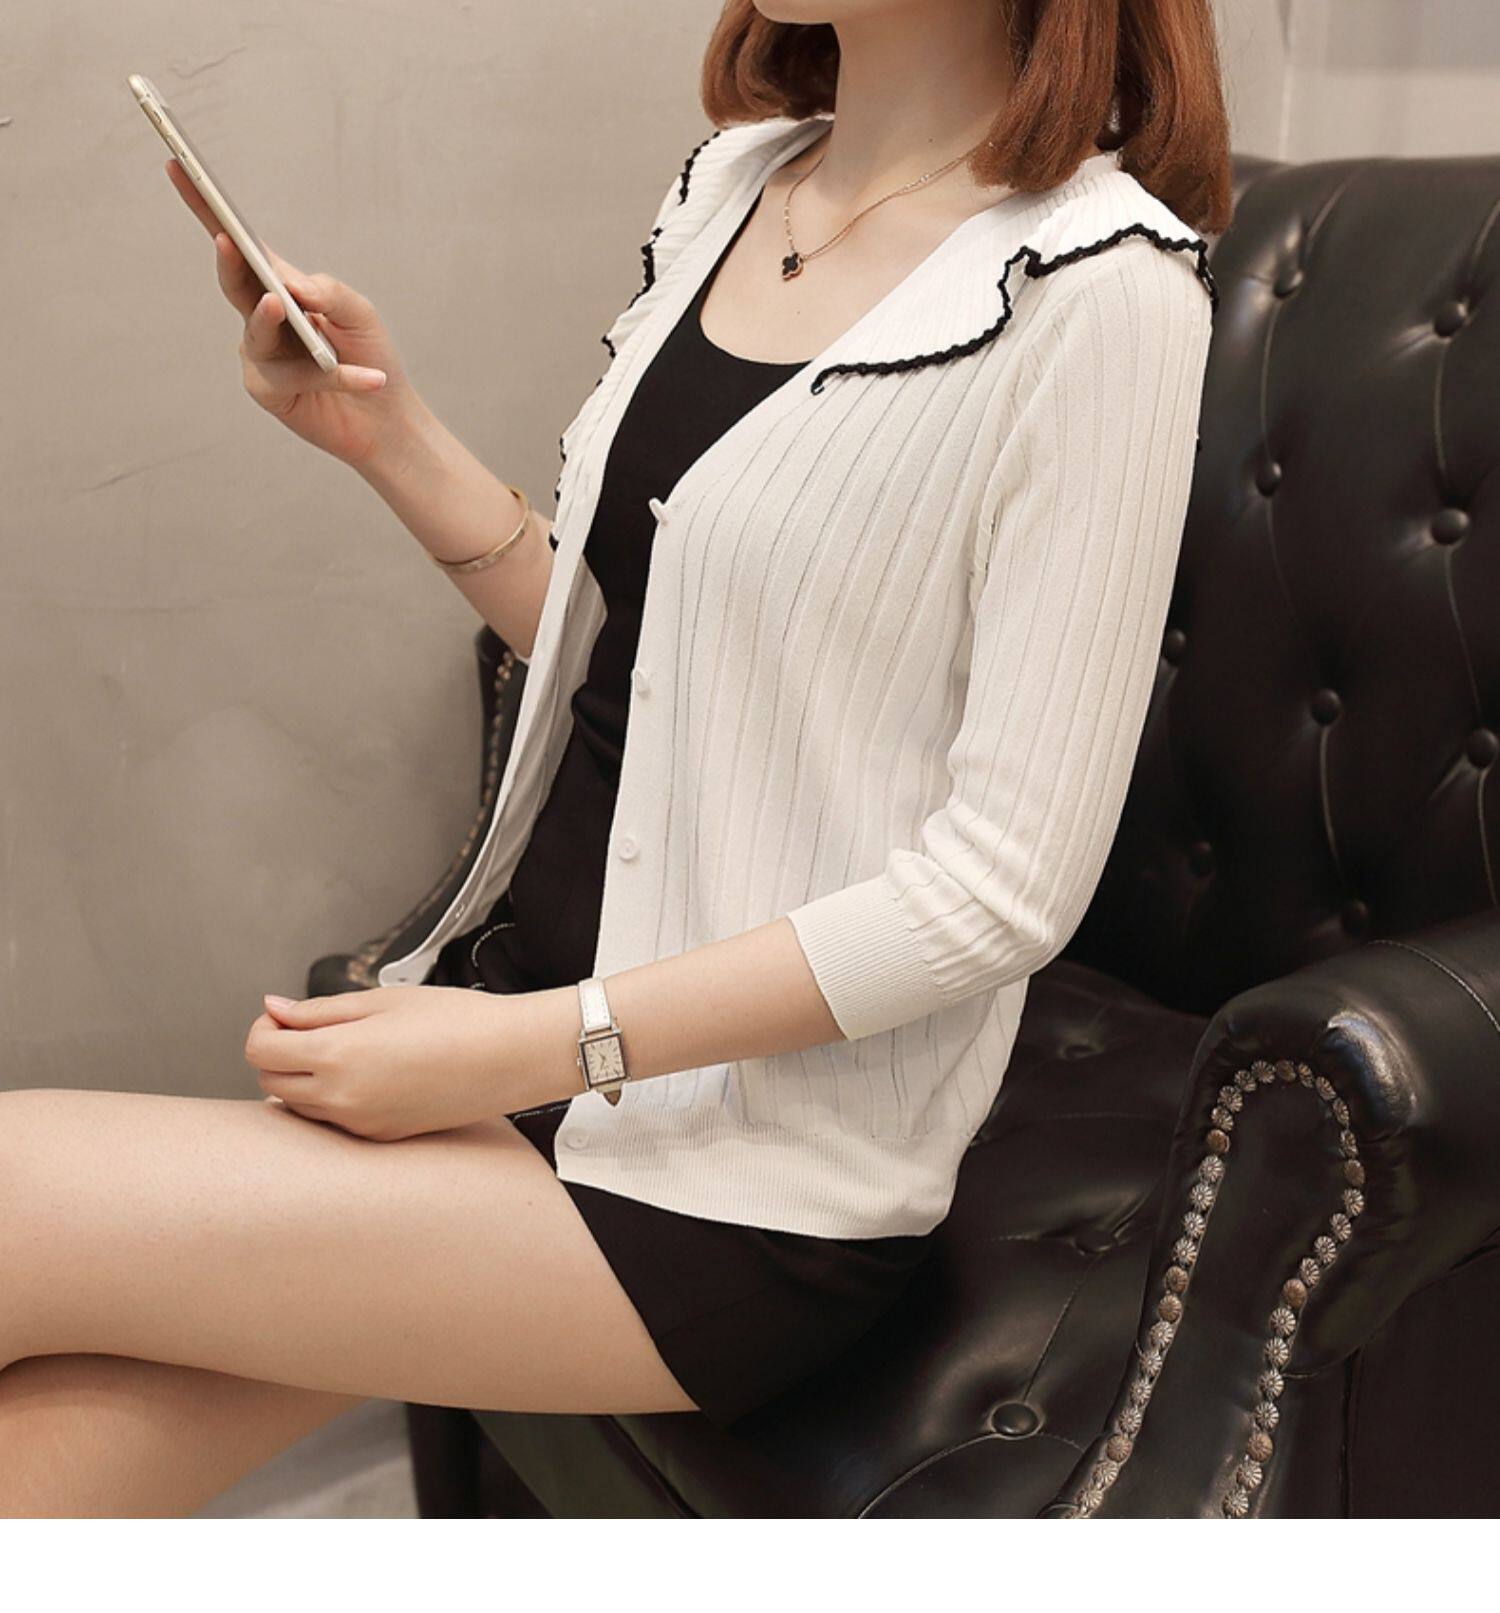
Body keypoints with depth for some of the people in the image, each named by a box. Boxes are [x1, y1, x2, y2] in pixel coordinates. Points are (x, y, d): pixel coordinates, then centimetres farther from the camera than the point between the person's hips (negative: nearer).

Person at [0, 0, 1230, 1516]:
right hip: (515, 1004, 6)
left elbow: (1006, 881, -16)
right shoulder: (729, 180, 10)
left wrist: (539, 1045, -18)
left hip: (751, 1174, -6)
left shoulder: (1099, 289, -14)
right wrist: (385, 432, 1)